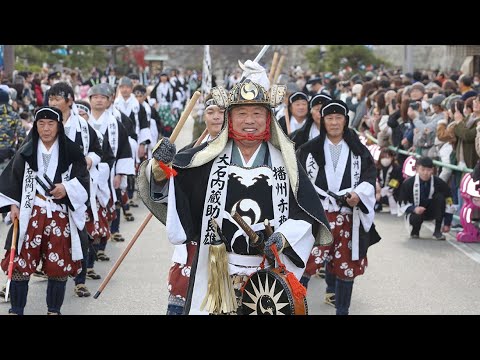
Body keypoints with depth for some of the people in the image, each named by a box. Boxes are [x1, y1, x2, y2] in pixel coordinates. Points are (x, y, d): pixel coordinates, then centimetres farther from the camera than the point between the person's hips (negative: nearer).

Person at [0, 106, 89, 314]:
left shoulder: (71, 152, 2)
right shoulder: (26, 152, 5)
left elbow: (83, 180, 2)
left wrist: (67, 187, -15)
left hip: (60, 216, 0)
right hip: (30, 215, 0)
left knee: (59, 266, 4)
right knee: (20, 263, -3)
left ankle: (54, 310, 19)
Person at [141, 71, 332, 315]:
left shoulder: (284, 162, 2)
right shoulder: (209, 157, 1)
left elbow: (308, 213, 2)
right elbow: (165, 184, -2)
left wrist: (284, 237, -14)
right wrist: (160, 166, -23)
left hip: (270, 274, 1)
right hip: (216, 274, 0)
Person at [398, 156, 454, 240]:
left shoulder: (439, 183, -18)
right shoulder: (408, 183, -17)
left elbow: (448, 203, -13)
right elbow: (402, 203, -10)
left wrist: (447, 224, -14)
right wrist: (414, 209, -29)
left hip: (433, 211, 2)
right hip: (415, 211, -2)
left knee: (440, 197, -25)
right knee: (416, 217, -37)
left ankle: (437, 231, -18)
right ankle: (415, 231, 4)